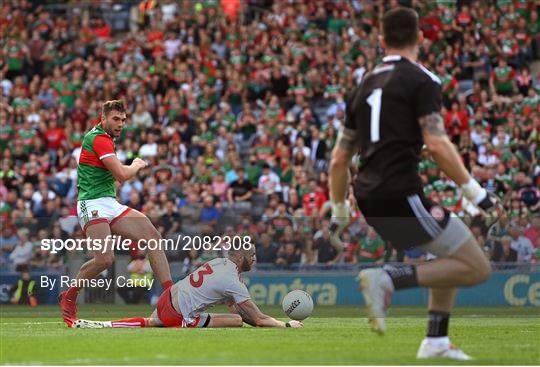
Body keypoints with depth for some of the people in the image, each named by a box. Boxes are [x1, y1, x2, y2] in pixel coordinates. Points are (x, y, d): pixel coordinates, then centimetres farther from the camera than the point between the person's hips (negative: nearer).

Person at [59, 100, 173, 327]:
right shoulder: (99, 139, -13)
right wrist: (137, 165, 3)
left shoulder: (105, 138, 19)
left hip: (110, 205, 10)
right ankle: (69, 297, -4)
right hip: (93, 205, -10)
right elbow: (123, 175, -17)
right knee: (105, 258, -26)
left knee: (152, 235, -6)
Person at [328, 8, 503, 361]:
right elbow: (437, 144, -15)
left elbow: (339, 160, 22)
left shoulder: (365, 86, 20)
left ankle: (436, 344, 14)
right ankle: (387, 278, -18)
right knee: (477, 268, -4)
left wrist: (339, 214, 31)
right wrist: (475, 191, -10)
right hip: (401, 192, -8)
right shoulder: (422, 80, -2)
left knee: (454, 257, 23)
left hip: (369, 198, 8)